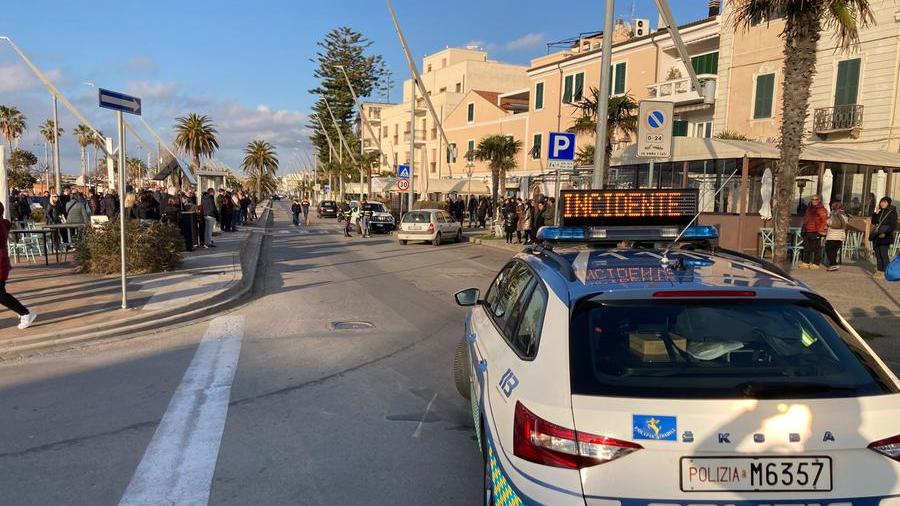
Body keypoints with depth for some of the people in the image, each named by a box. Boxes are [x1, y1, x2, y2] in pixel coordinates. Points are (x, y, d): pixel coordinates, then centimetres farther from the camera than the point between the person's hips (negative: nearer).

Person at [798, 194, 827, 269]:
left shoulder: (822, 210, -6)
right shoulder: (808, 208, 16)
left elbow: (824, 221, -11)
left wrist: (820, 231, -16)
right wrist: (803, 229, 17)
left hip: (816, 232, -7)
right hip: (807, 231, 7)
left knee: (816, 248, -1)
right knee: (806, 248, 11)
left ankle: (816, 264, 3)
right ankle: (805, 262, 18)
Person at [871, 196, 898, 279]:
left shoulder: (892, 212, -6)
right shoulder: (879, 212, 12)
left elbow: (893, 226, -10)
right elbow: (873, 222, 10)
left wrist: (885, 233, -17)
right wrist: (876, 213, -2)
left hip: (884, 237, -7)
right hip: (876, 236, 7)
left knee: (884, 255, -9)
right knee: (878, 255, 11)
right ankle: (879, 270, 18)